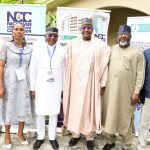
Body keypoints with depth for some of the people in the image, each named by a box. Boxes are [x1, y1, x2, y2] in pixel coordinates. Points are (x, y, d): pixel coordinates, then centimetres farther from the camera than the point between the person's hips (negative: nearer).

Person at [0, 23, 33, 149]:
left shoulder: (29, 49, 3)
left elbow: (30, 67, 9)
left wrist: (32, 85, 6)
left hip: (24, 82, 3)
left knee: (24, 107, 10)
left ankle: (20, 132, 31)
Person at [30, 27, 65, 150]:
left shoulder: (62, 51, 0)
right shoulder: (38, 50, 1)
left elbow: (64, 70, 2)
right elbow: (33, 70, 2)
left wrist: (63, 88, 2)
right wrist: (32, 88, -1)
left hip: (56, 88, 0)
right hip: (40, 87, 0)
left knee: (54, 113, 9)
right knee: (40, 113, 8)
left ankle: (52, 137, 25)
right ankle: (40, 137, 25)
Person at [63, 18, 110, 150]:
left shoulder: (100, 45, -2)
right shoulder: (73, 44, 4)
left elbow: (103, 65, -1)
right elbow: (68, 65, 5)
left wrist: (102, 84, -3)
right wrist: (67, 83, 3)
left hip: (91, 82, -2)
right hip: (75, 82, 2)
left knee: (90, 108, 6)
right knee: (75, 107, 10)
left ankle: (89, 136, 22)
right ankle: (75, 133, 28)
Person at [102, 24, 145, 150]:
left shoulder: (137, 52, -3)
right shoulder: (112, 49, 8)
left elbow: (140, 74, -6)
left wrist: (136, 92, -11)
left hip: (127, 91, -3)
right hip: (111, 90, 4)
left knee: (125, 118, 7)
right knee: (110, 115, 13)